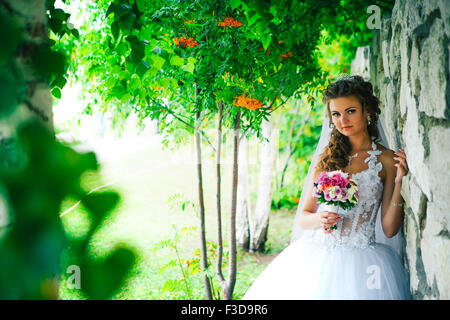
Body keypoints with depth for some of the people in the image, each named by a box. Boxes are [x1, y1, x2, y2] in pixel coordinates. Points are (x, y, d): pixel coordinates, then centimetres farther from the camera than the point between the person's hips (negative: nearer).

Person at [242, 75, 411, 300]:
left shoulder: (387, 160, 2)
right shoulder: (326, 158, 12)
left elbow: (389, 229, -1)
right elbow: (303, 217, 14)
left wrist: (399, 183, -12)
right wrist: (319, 219, -8)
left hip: (360, 258, -2)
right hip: (314, 254, 3)